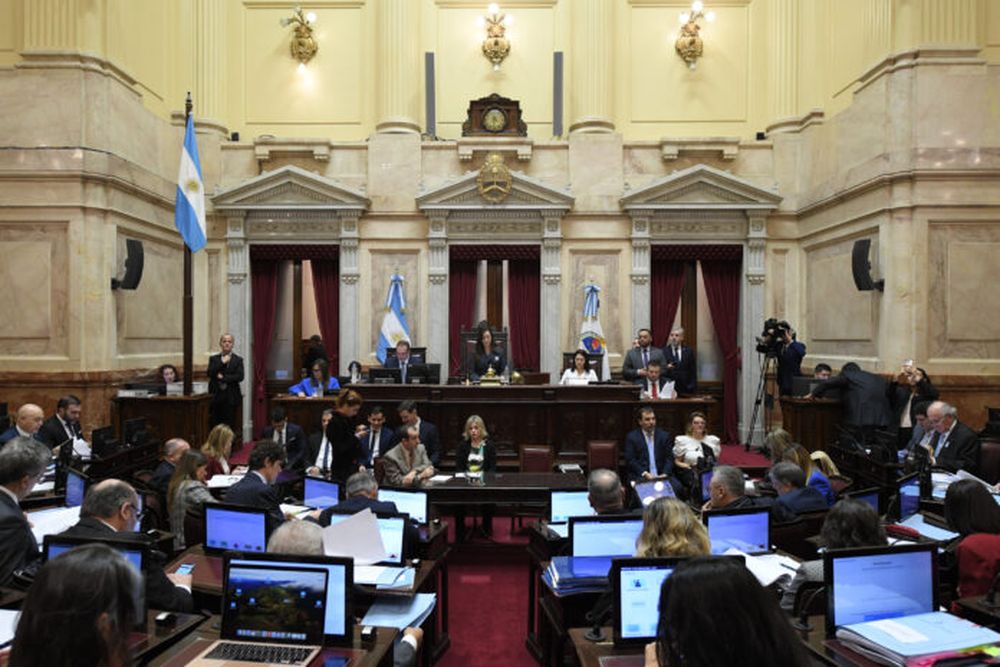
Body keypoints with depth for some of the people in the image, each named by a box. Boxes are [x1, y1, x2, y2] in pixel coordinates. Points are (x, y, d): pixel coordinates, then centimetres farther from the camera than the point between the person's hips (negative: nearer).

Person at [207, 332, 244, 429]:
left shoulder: (238, 359, 4)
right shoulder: (213, 359, 11)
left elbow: (240, 377, -7)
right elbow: (210, 374, -4)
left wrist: (223, 377, -11)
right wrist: (222, 362, -12)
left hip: (231, 397, -2)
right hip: (216, 396, 2)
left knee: (230, 424, -3)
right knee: (215, 424, 0)